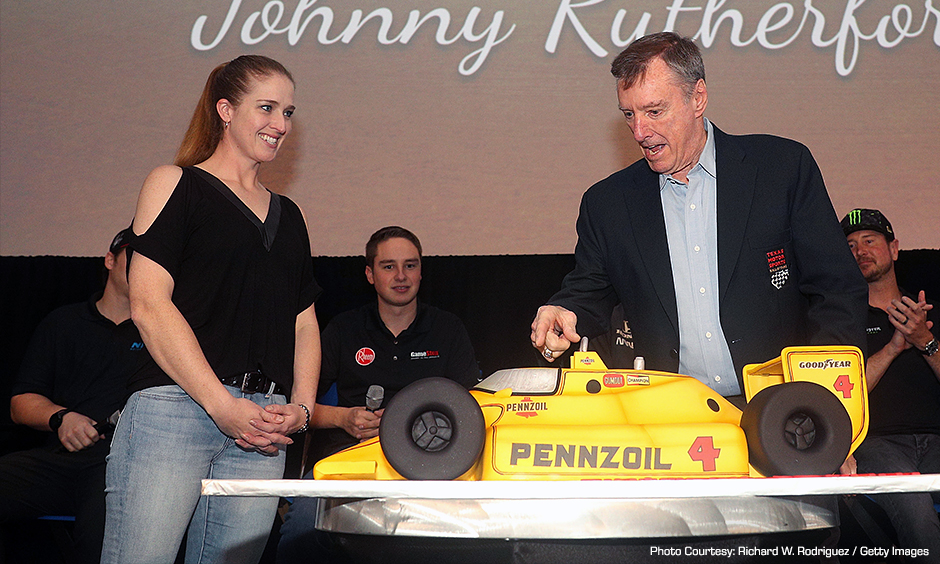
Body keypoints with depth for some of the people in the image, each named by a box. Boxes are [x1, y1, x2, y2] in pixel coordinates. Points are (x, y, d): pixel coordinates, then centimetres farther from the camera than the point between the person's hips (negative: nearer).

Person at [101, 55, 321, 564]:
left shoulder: (289, 215, 23)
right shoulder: (175, 184, 6)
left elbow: (304, 323, 23)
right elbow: (149, 305, -6)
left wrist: (301, 408, 4)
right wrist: (223, 406, -12)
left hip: (261, 429, 5)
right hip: (175, 406, -5)